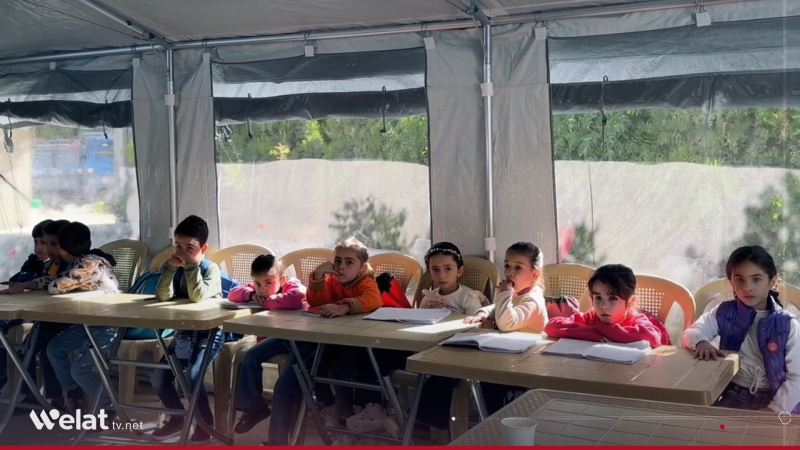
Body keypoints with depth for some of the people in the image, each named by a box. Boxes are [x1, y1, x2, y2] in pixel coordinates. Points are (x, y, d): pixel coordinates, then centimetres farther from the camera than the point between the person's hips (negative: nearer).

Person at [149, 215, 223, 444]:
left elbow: (198, 297, -31)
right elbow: (163, 297, -15)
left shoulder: (211, 269, -12)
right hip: (183, 332, 6)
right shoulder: (176, 268, 3)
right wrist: (169, 267, -24)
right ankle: (178, 418, 22)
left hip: (209, 332, -6)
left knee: (193, 376, -24)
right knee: (158, 378, -1)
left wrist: (191, 265, -30)